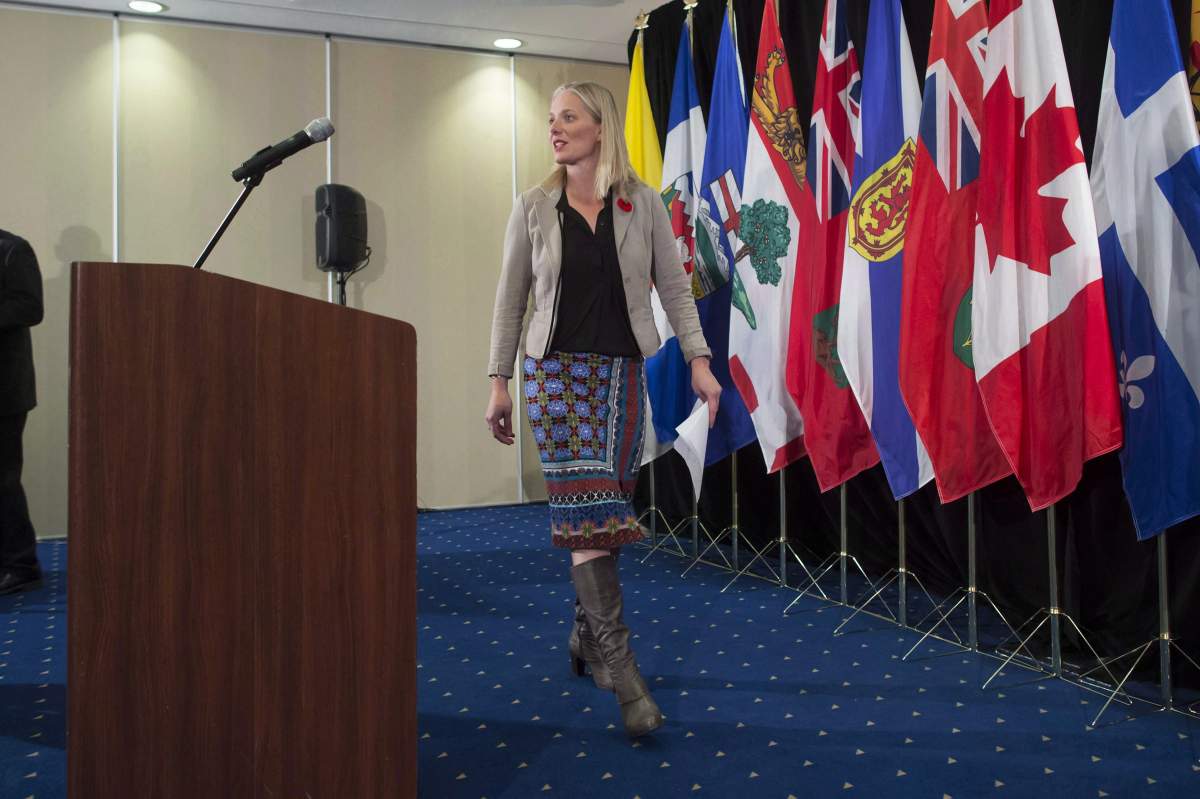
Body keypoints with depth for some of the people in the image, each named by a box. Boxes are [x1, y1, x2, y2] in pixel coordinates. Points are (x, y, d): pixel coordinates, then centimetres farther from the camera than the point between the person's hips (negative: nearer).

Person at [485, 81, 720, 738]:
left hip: (622, 373, 2)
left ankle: (585, 635, 26)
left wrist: (699, 360, -3)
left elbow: (673, 286, 5)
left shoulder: (643, 203, 4)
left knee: (606, 510, 7)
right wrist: (499, 382, 3)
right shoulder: (533, 208, 3)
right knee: (587, 512, -10)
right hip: (557, 370, -2)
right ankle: (620, 667, -8)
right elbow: (510, 300, 6)